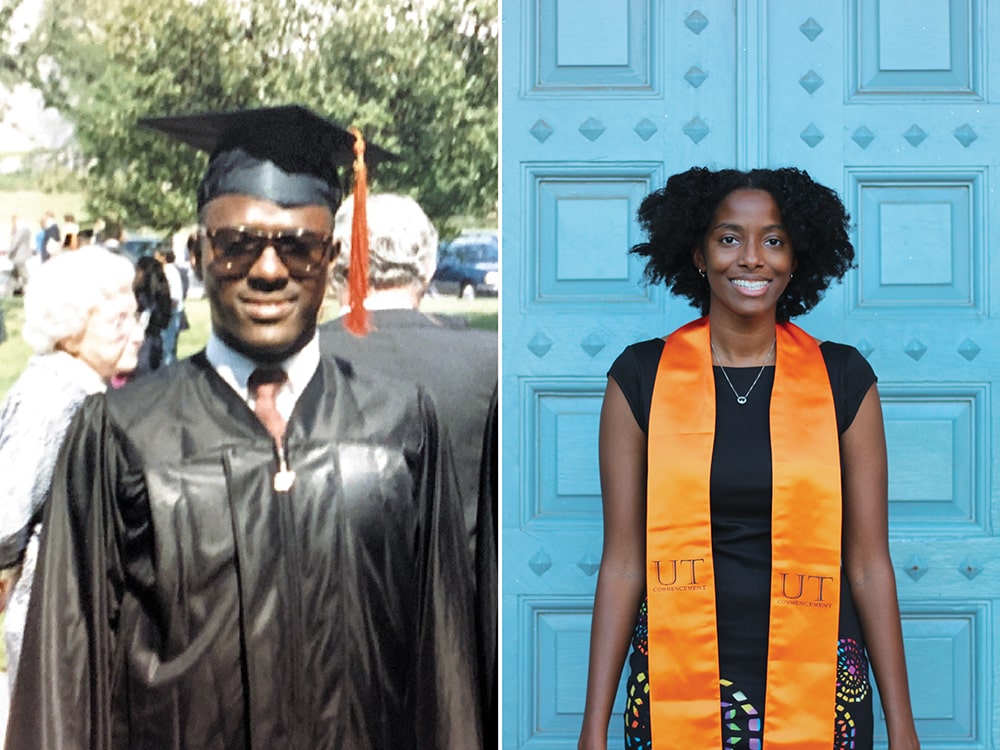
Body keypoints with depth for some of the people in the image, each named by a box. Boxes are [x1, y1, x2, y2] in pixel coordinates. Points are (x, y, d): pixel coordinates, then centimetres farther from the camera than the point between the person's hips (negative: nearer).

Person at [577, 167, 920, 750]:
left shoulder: (844, 379, 2)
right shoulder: (642, 376, 0)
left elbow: (868, 565, 2)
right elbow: (623, 562, 0)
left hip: (815, 684, 1)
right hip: (676, 683, 0)